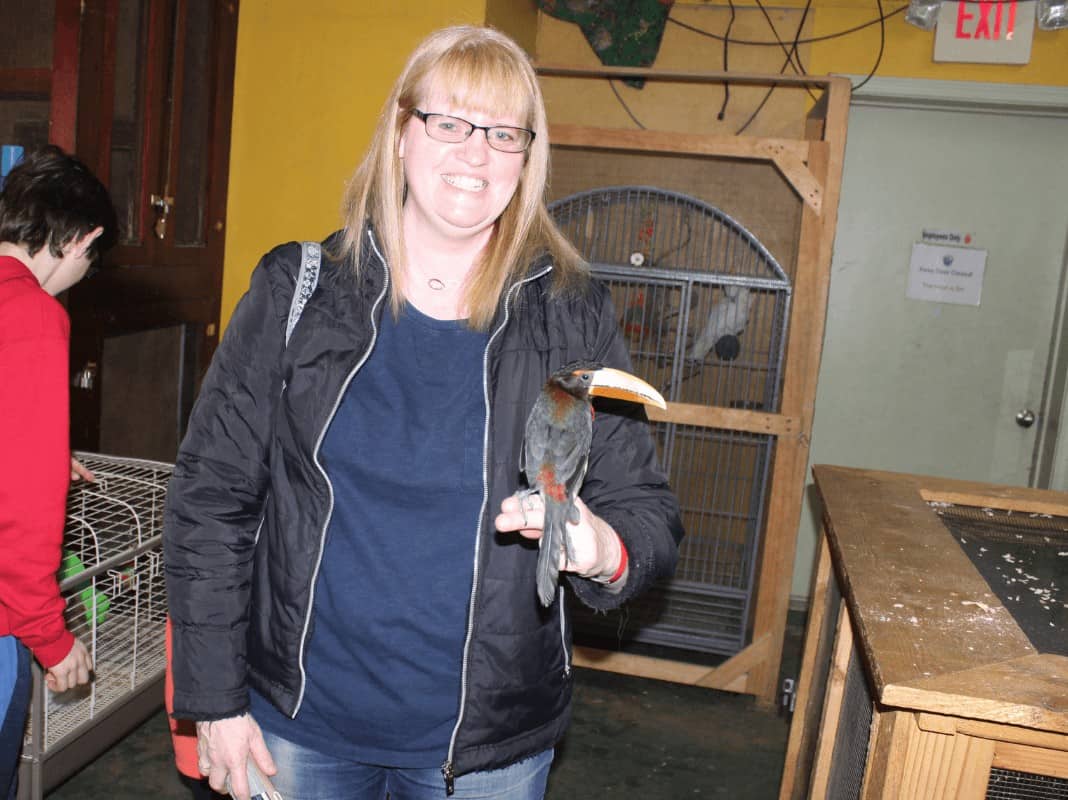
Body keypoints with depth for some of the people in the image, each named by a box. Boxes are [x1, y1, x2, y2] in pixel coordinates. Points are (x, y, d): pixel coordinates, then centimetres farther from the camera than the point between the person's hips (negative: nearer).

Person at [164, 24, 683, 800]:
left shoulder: (575, 316, -7)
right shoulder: (298, 291, -7)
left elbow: (649, 514, -4)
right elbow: (211, 498, -3)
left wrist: (604, 551, -27)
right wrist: (215, 700, -3)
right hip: (300, 720, 1)